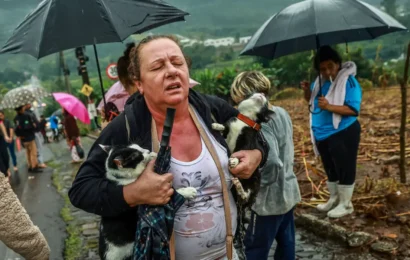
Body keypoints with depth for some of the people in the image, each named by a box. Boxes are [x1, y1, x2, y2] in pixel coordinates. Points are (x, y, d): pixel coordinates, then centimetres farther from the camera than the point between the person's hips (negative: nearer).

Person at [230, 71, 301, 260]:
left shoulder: (261, 124, -24)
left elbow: (272, 165, -31)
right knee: (286, 244, 22)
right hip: (288, 192, 9)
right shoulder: (282, 113, 2)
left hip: (270, 199, -9)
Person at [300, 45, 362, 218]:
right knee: (330, 168, 19)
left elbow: (353, 109, -23)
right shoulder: (320, 81, 5)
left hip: (343, 134, -7)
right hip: (322, 134, 7)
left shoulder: (349, 81, -15)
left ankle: (346, 204, 17)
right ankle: (334, 199, 35)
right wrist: (307, 91, -5)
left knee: (344, 168, 3)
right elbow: (311, 103, 16)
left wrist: (330, 107, -34)